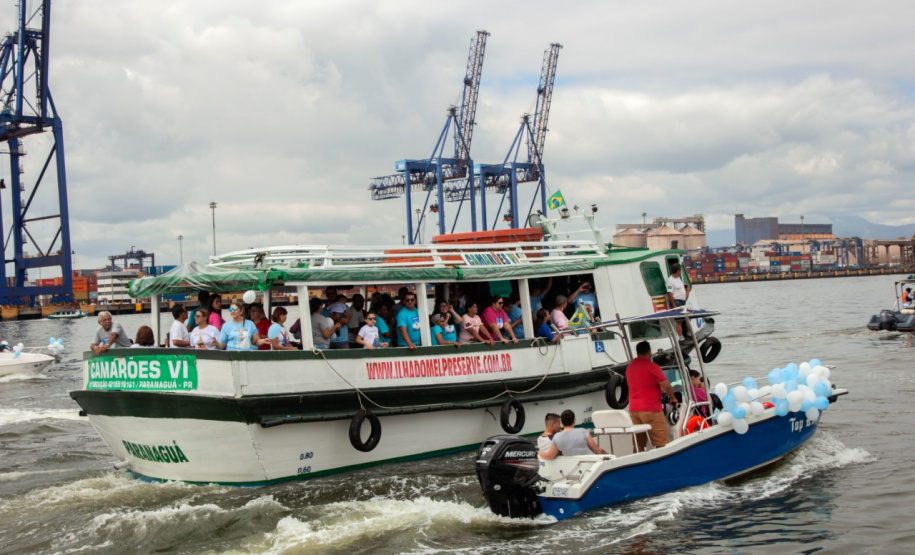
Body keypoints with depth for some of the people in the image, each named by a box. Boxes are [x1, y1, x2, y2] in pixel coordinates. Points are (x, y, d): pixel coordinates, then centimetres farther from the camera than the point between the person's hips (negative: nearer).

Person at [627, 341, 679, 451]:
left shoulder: (629, 367, 12)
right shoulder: (652, 367, -8)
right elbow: (666, 386, -10)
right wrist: (672, 398, 8)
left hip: (633, 409, 7)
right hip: (650, 409, -6)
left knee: (638, 445, 6)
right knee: (661, 444, -4)